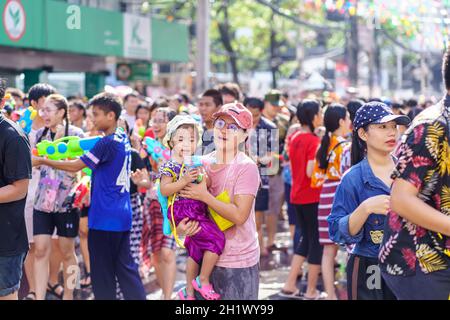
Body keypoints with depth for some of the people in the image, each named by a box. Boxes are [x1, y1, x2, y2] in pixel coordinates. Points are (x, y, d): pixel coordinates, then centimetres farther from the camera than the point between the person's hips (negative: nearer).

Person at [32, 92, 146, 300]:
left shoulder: (108, 143, -17)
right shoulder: (123, 139, 9)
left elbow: (75, 166, -15)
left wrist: (42, 161, -6)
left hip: (104, 217, -8)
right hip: (122, 215, 9)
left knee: (102, 270, 1)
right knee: (125, 266, 12)